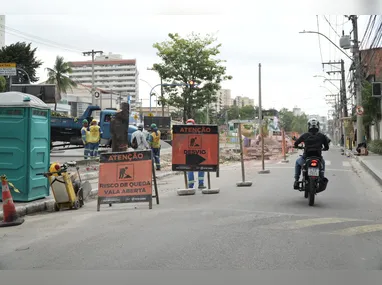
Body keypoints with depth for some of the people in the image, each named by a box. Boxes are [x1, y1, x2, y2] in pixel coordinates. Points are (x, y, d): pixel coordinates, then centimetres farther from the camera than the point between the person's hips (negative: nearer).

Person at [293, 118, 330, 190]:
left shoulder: (305, 135, -2)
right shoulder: (322, 136, 0)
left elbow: (296, 143, 6)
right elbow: (327, 147, 7)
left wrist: (296, 146, 29)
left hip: (306, 158, -1)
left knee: (298, 162, 33)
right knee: (322, 162, 39)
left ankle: (296, 181, 24)